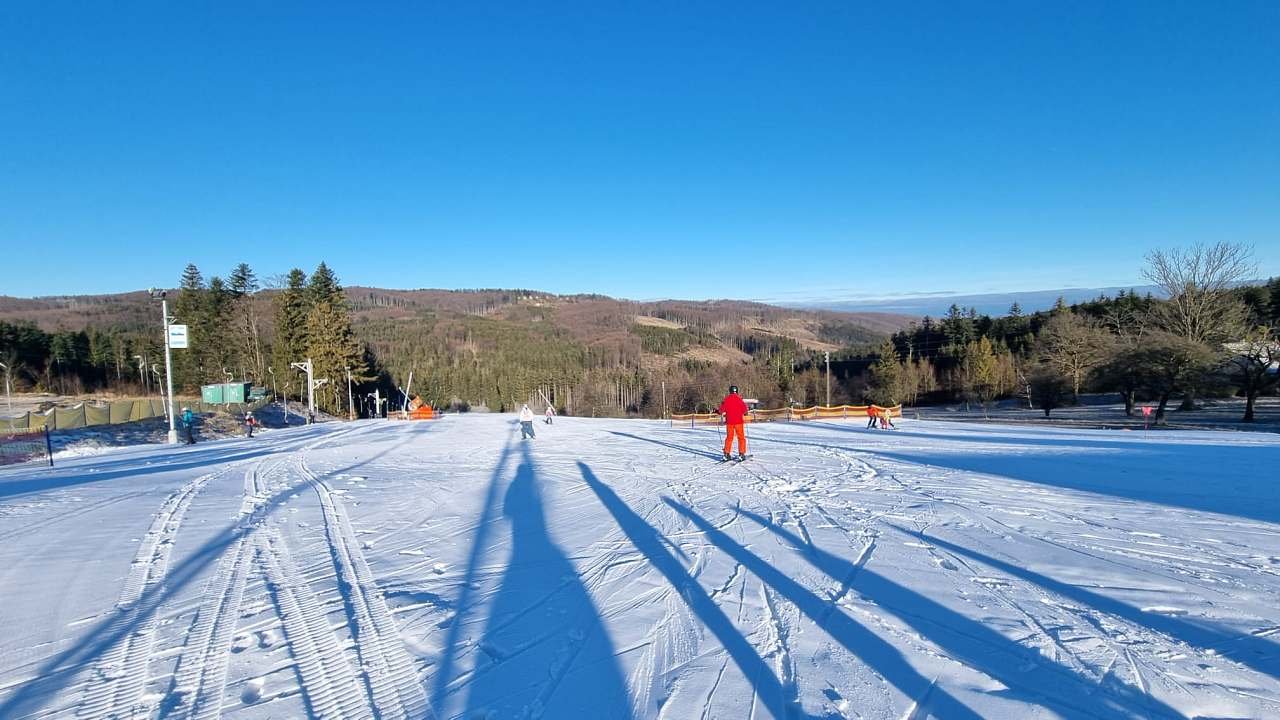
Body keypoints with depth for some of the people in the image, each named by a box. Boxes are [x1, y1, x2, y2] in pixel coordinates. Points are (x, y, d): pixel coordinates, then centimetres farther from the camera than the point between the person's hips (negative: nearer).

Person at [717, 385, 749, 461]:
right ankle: (741, 454, -2)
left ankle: (727, 454, 8)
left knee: (729, 437, 13)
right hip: (739, 421, -3)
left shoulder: (726, 399, -2)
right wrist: (745, 413, 7)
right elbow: (744, 409, -14)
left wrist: (717, 410, 20)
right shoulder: (739, 399, -10)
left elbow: (722, 409, -1)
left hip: (729, 421, 3)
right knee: (741, 437, 5)